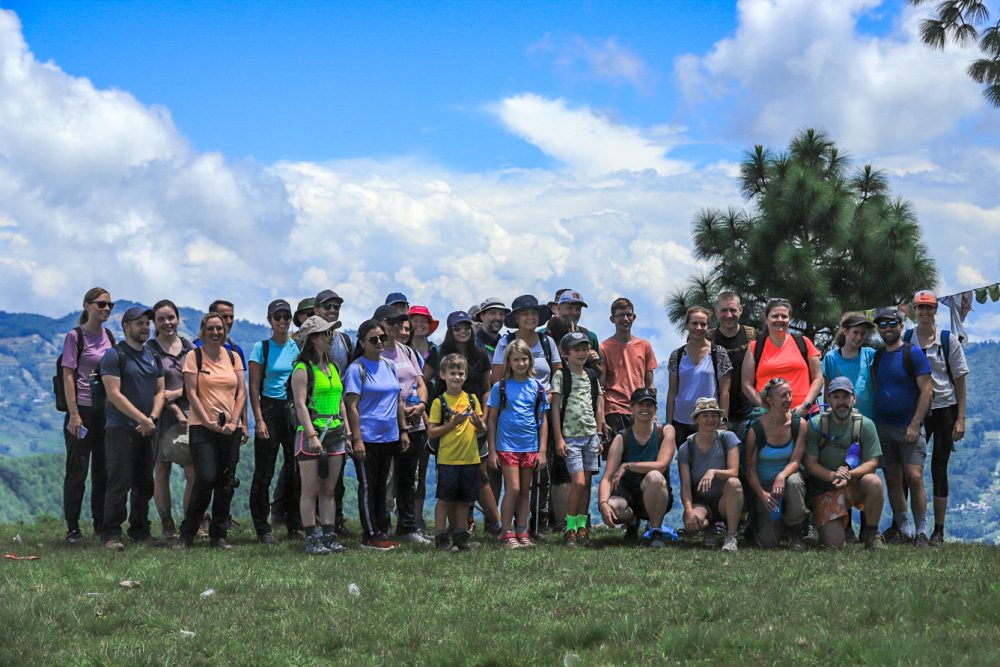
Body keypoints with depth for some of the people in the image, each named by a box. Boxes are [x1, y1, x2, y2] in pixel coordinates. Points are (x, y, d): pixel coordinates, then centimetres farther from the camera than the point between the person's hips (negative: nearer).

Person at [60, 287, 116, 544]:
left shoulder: (109, 336, 11)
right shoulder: (75, 336, -6)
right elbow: (68, 376, -10)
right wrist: (74, 414, -16)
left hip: (106, 409, 6)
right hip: (82, 409, -6)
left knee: (103, 470, 10)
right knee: (77, 470, -2)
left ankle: (100, 524, 19)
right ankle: (72, 528, 4)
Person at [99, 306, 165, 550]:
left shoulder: (153, 357, 16)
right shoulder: (114, 355, -5)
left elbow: (159, 391, 14)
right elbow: (114, 394, -13)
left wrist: (153, 418, -5)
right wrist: (142, 418, -16)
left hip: (148, 430, 7)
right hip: (120, 428, -7)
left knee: (145, 484, 9)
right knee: (119, 482, -11)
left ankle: (140, 531, 18)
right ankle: (111, 534, -9)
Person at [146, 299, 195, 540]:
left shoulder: (190, 348, 13)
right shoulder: (150, 349, 3)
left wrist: (176, 394, -8)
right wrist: (177, 411, -11)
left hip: (190, 413, 2)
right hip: (163, 416, -2)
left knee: (194, 473, -6)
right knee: (161, 471, -1)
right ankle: (167, 525, 5)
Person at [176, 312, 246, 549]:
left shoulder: (233, 357, 12)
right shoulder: (194, 356, 1)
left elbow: (241, 393, 9)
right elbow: (191, 393, -5)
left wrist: (234, 421, -5)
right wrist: (208, 422, -12)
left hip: (230, 428, 4)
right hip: (202, 426, -4)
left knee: (226, 482, 3)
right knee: (206, 478, -15)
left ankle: (219, 535, 13)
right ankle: (187, 533, 0)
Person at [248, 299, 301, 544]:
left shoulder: (298, 347, 9)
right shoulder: (261, 347, -1)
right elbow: (254, 387, -4)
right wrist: (259, 419, -11)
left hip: (295, 410, 4)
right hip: (270, 409, -4)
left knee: (295, 468, 6)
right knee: (264, 471, -2)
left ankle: (294, 525, 15)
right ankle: (262, 529, 3)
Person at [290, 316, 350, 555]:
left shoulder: (332, 367, 15)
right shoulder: (303, 369, -7)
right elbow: (300, 404, -14)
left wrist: (347, 431, 13)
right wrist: (312, 435, -20)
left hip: (335, 434, 7)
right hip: (311, 433, -7)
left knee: (329, 490, 8)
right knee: (310, 490, -2)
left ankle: (329, 535, 11)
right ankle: (311, 538, 1)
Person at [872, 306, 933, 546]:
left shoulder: (913, 353, -5)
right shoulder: (877, 356, 12)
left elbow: (927, 390, -9)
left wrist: (915, 425, -16)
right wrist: (872, 422, 9)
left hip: (908, 427, -5)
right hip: (882, 427, 5)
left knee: (914, 477, -13)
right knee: (892, 480, 6)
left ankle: (921, 533, -8)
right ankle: (902, 530, 13)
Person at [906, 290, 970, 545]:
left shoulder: (948, 340, 0)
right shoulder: (905, 339, 4)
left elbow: (960, 380, 0)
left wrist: (961, 418, -5)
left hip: (944, 409, -2)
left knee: (939, 468, 1)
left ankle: (939, 531, 7)